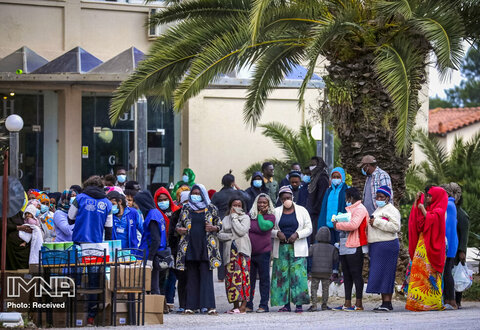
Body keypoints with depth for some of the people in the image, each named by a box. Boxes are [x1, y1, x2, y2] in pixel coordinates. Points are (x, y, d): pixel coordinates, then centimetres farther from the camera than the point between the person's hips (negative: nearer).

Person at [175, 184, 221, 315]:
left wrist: (214, 228, -10)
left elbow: (219, 224, 11)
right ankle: (191, 305, 4)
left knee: (206, 276, -6)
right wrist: (179, 229, -5)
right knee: (192, 277, 3)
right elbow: (179, 224, 18)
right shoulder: (186, 209, 12)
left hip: (206, 247, -2)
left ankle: (208, 305, -9)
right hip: (190, 247, 2)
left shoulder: (211, 209, 7)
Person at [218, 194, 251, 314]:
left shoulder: (245, 218, 4)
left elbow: (241, 231, -12)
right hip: (229, 252, 4)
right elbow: (220, 234, 8)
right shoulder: (226, 219, 16)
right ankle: (235, 306, 4)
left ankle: (243, 306, -12)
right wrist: (231, 236, -9)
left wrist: (234, 216, -6)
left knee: (242, 275, -11)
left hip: (242, 250, -4)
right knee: (231, 277, 1)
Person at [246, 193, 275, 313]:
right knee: (249, 279, 6)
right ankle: (248, 305, 12)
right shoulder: (250, 215, 9)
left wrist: (260, 214, -5)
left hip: (263, 252, -3)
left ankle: (263, 305, 6)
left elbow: (264, 226, -19)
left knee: (264, 279, 2)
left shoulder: (270, 217, 0)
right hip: (249, 252, 3)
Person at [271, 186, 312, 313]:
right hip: (281, 248, 2)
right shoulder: (276, 212, 9)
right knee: (282, 275, -2)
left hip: (297, 248, -2)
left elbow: (309, 229, 5)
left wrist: (297, 235, -12)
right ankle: (286, 304, 4)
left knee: (298, 274, -9)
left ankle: (299, 304, -8)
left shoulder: (302, 211, 6)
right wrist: (277, 233, -10)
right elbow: (270, 229, 11)